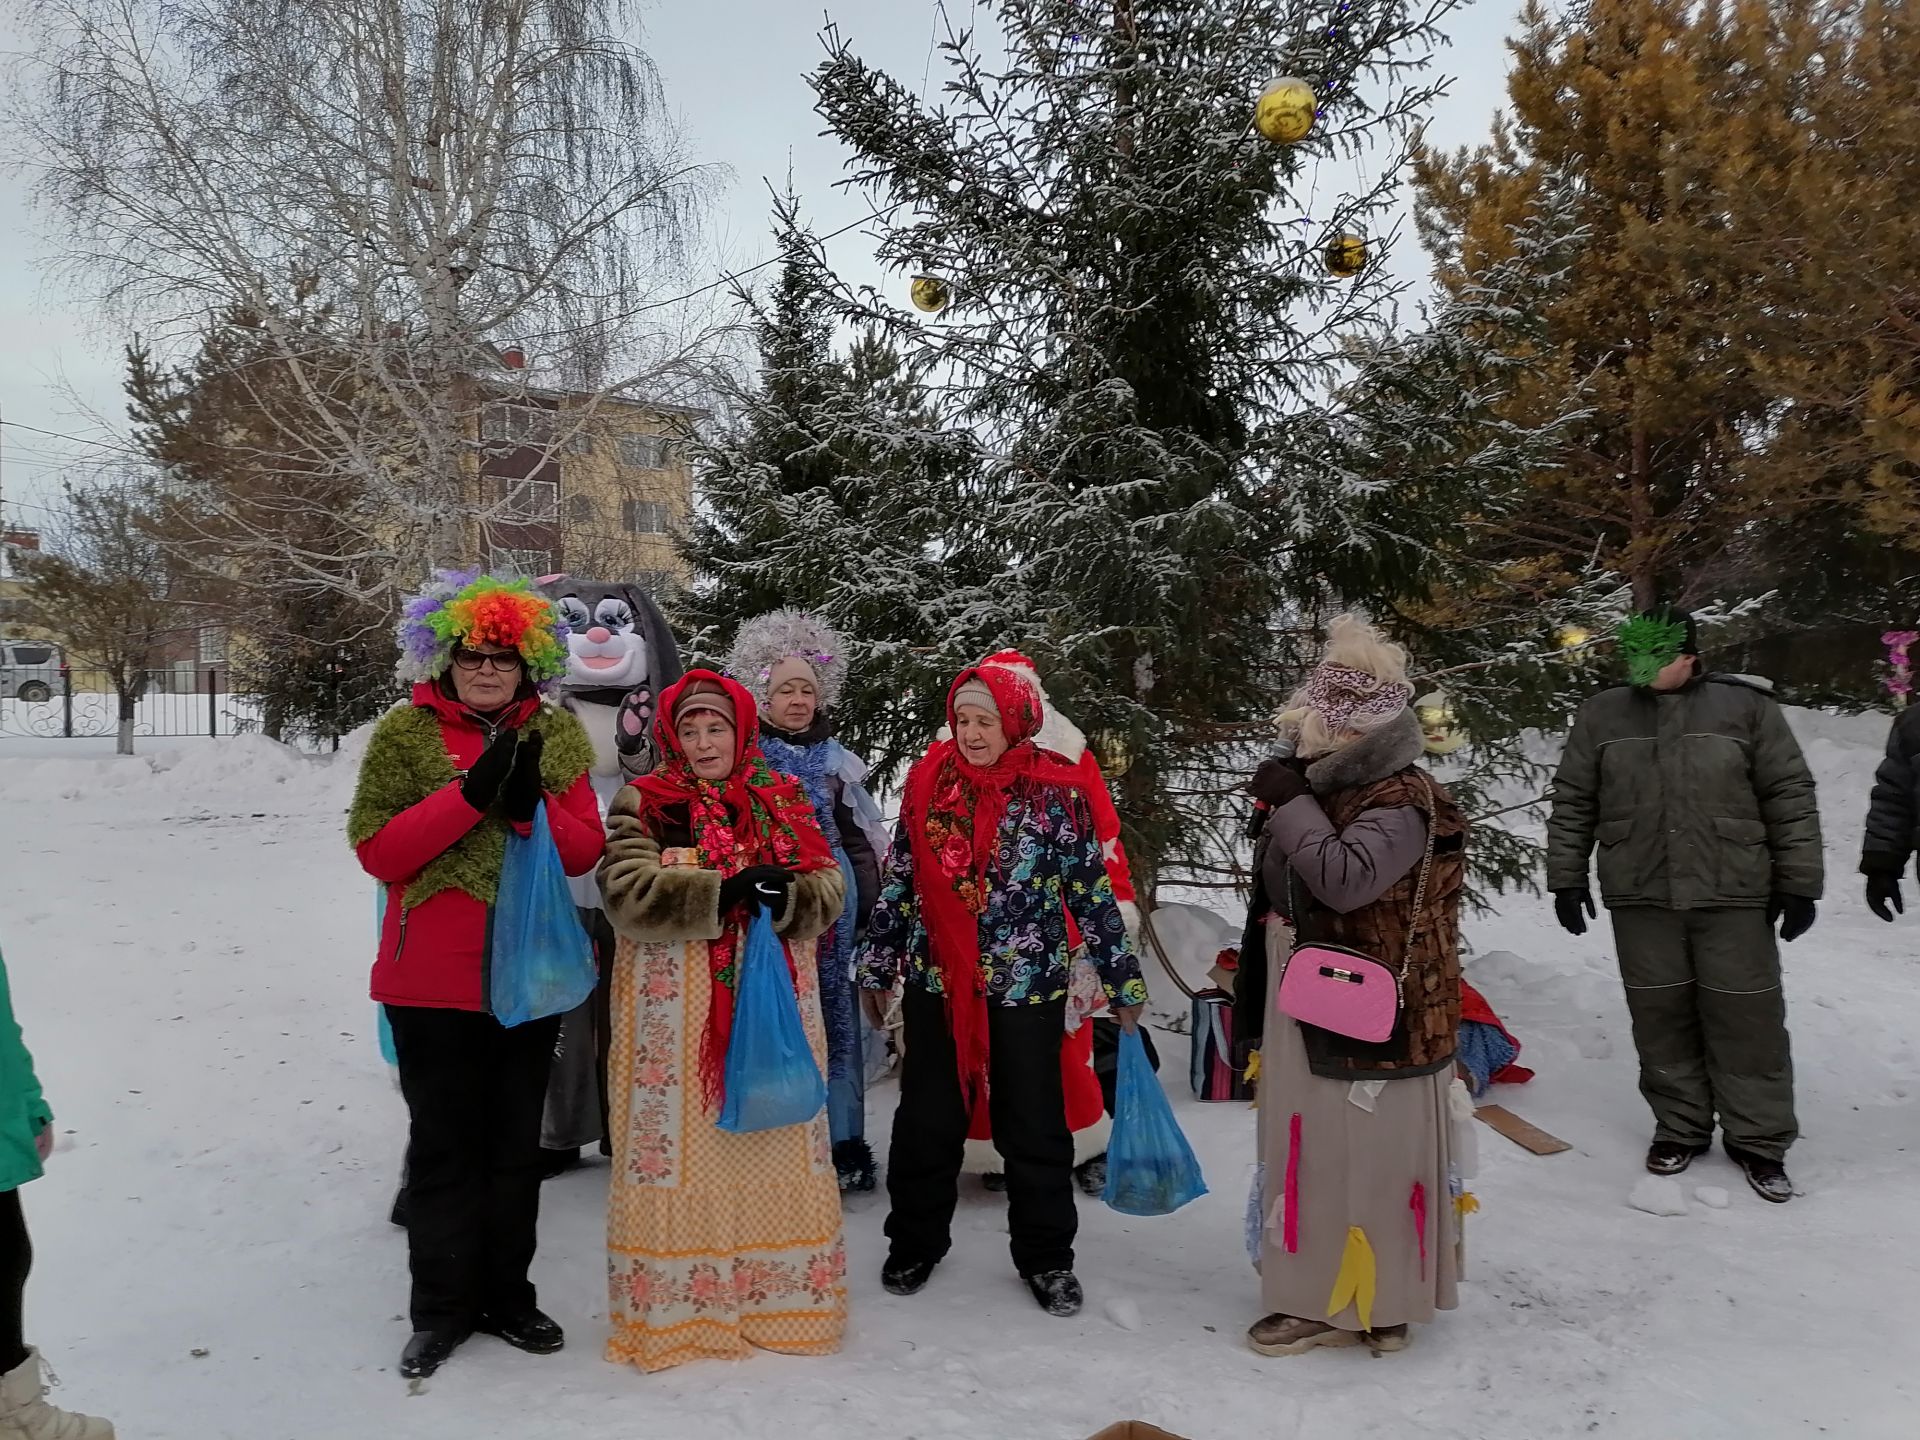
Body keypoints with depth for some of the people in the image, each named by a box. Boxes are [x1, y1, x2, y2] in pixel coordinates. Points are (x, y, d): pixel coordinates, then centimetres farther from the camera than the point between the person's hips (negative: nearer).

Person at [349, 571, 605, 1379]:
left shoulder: (557, 734, 4)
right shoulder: (406, 731, -3)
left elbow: (585, 850, 0)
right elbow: (376, 852, -11)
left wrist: (531, 803, -19)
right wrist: (469, 792, -22)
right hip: (433, 978, -2)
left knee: (516, 1144, 13)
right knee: (443, 1145, 8)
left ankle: (506, 1296, 28)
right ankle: (442, 1309, 23)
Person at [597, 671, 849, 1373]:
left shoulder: (783, 801, 9)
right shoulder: (644, 804, 1)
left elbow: (829, 888, 4)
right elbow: (626, 893, -14)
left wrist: (787, 899, -18)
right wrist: (724, 892, -22)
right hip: (678, 1011, -3)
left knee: (776, 1143, 9)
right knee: (681, 1143, 1)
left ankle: (783, 1295, 23)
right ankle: (673, 1307, 16)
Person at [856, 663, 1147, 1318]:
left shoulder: (1055, 792, -7)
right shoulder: (928, 781, 1)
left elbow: (1092, 890, -2)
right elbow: (898, 879, 8)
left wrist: (1122, 978, -1)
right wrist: (877, 962, 11)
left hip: (1027, 986, -2)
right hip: (936, 980, 2)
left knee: (1034, 1123, 8)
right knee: (926, 1119, 13)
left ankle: (1046, 1257, 26)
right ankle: (915, 1244, 32)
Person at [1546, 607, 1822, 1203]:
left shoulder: (1747, 707, -1)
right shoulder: (1601, 715, 5)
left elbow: (1791, 798, 1)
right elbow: (1571, 803, 9)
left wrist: (1798, 883, -1)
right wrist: (1567, 878, 6)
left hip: (1734, 897, -1)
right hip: (1641, 899, 2)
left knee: (1747, 1019, 5)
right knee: (1661, 1019, 8)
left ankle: (1758, 1139, 20)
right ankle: (1680, 1128, 24)